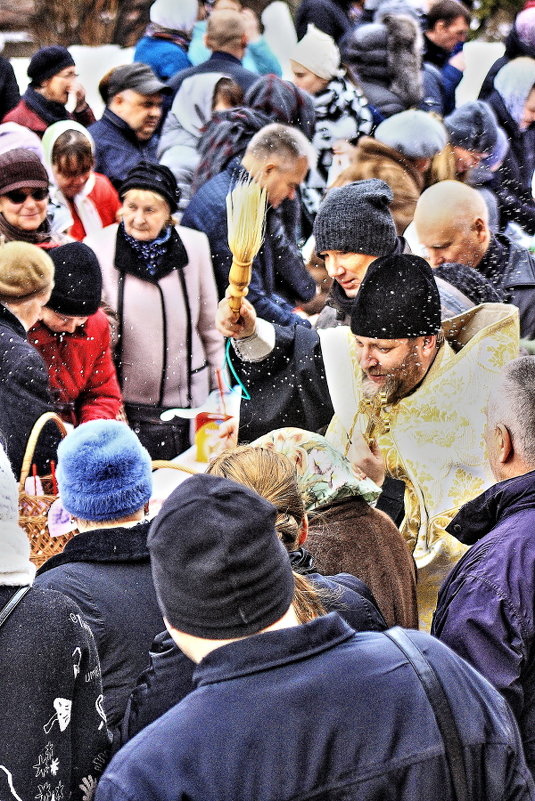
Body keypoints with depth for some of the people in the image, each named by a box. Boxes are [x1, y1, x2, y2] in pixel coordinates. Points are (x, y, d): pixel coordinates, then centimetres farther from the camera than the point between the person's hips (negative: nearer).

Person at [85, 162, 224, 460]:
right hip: (124, 402, -2)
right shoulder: (97, 249, -7)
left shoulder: (194, 245, 1)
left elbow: (210, 324, 10)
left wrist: (219, 389, 13)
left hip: (188, 401, 2)